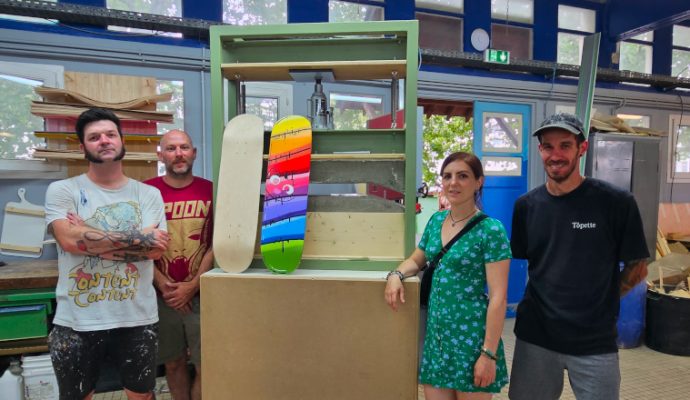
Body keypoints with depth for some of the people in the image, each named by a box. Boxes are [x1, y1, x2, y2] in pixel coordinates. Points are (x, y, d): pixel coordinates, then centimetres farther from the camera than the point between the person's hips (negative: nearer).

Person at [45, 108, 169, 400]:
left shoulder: (148, 194, 1)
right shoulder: (62, 191, -1)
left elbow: (155, 250, -10)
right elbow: (69, 239, -18)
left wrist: (90, 239, -13)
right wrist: (139, 237, -14)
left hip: (138, 318, 1)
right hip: (76, 321, 0)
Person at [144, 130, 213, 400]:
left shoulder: (210, 191, -2)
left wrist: (192, 286, -9)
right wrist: (163, 286, -9)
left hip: (202, 293, -1)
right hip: (162, 295, 1)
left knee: (206, 366, 2)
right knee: (173, 364, 14)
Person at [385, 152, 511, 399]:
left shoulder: (491, 230, -13)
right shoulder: (436, 220, 5)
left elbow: (498, 297, -15)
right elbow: (416, 260, 19)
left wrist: (489, 353, -16)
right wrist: (396, 274, -3)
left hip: (471, 335, -5)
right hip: (436, 332, 5)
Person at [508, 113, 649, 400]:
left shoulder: (616, 203, -9)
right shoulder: (526, 206, 0)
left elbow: (637, 268, 0)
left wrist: (599, 301, -2)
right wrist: (545, 299, -1)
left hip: (595, 341, -2)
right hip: (535, 336, 3)